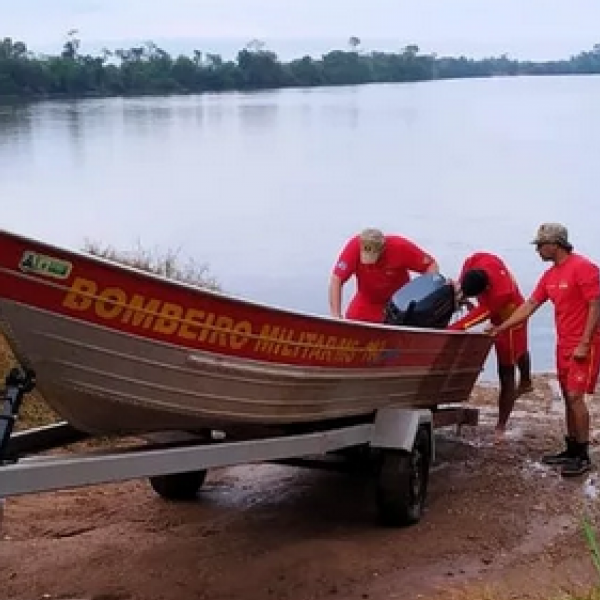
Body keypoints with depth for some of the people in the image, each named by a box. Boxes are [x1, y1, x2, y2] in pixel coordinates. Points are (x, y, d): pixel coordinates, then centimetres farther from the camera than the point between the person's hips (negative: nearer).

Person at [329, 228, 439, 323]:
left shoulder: (400, 248, -28)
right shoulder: (354, 246, -27)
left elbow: (431, 265, -19)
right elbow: (336, 280, -28)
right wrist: (336, 316, -32)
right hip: (366, 302, 1)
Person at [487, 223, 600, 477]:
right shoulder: (549, 276, 11)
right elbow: (529, 305, 14)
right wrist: (500, 328, 9)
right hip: (563, 344, 8)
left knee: (575, 397, -10)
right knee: (568, 398, 11)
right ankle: (572, 450, 20)